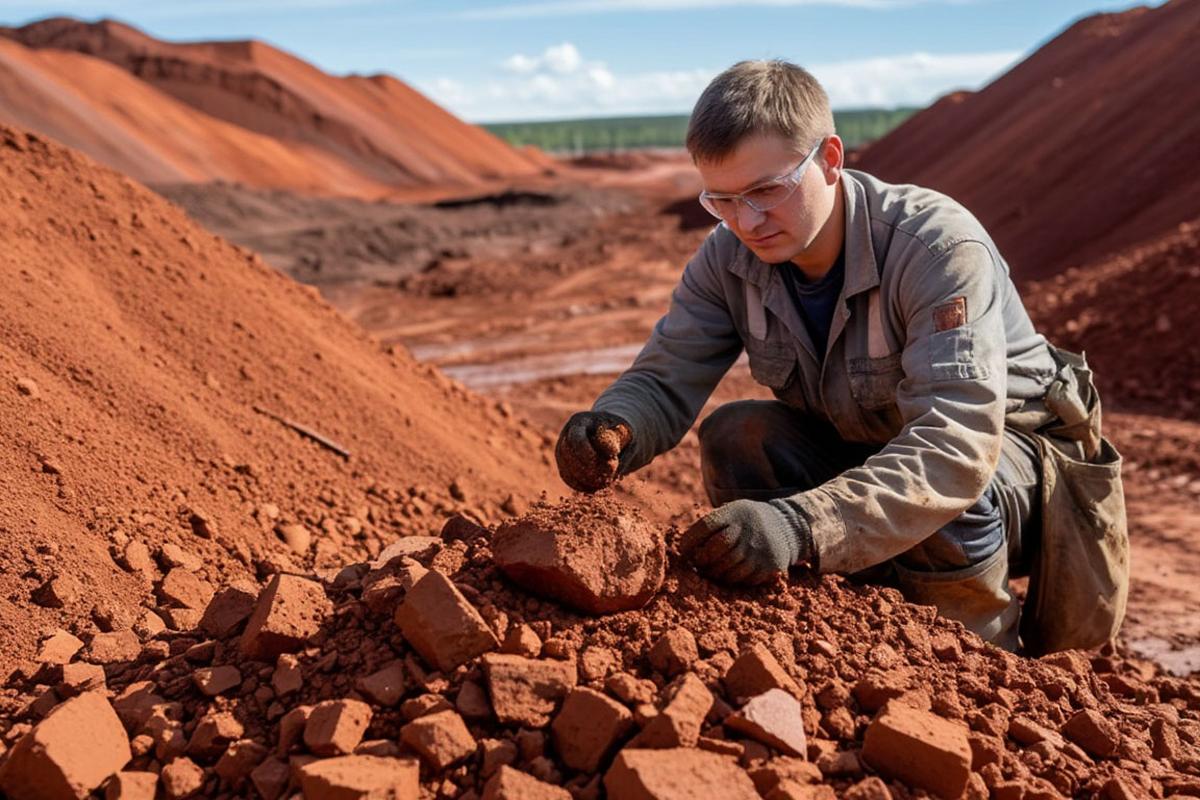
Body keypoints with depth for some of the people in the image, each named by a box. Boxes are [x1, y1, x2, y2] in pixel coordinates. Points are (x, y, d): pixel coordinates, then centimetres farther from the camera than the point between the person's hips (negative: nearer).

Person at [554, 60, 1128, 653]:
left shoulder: (939, 247, -31)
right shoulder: (728, 258, -13)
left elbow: (958, 445, -42)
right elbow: (663, 380, -14)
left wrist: (802, 524, -57)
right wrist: (611, 430, -40)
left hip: (1010, 442, -4)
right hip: (861, 446, 5)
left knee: (941, 505, -38)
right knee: (733, 436, -21)